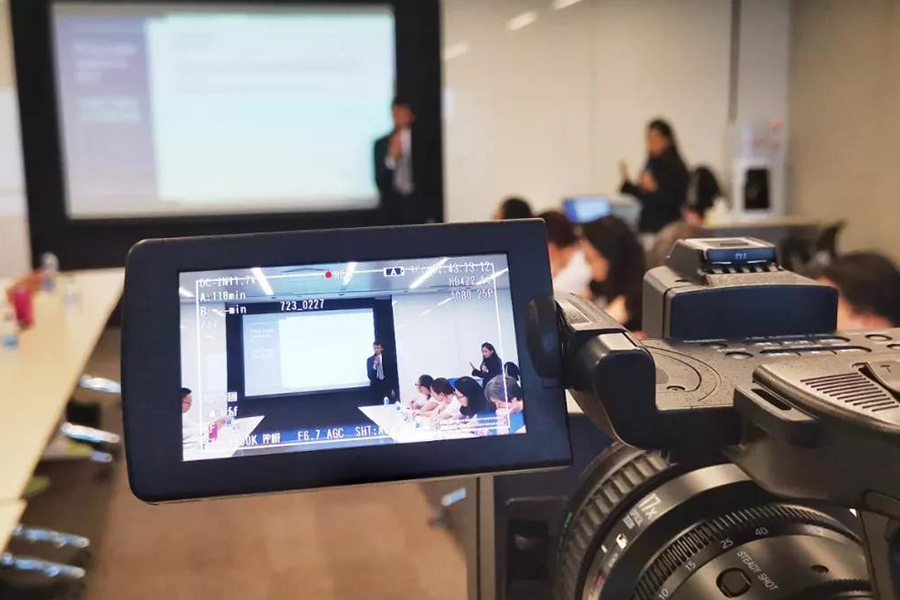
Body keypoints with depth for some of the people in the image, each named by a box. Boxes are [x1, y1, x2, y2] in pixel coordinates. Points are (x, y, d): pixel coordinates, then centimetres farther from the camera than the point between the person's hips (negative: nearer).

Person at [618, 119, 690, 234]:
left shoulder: (676, 167, -9)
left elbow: (676, 202, -14)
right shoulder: (651, 164, 9)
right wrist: (627, 181, 6)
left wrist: (654, 189, -27)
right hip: (647, 225, 6)